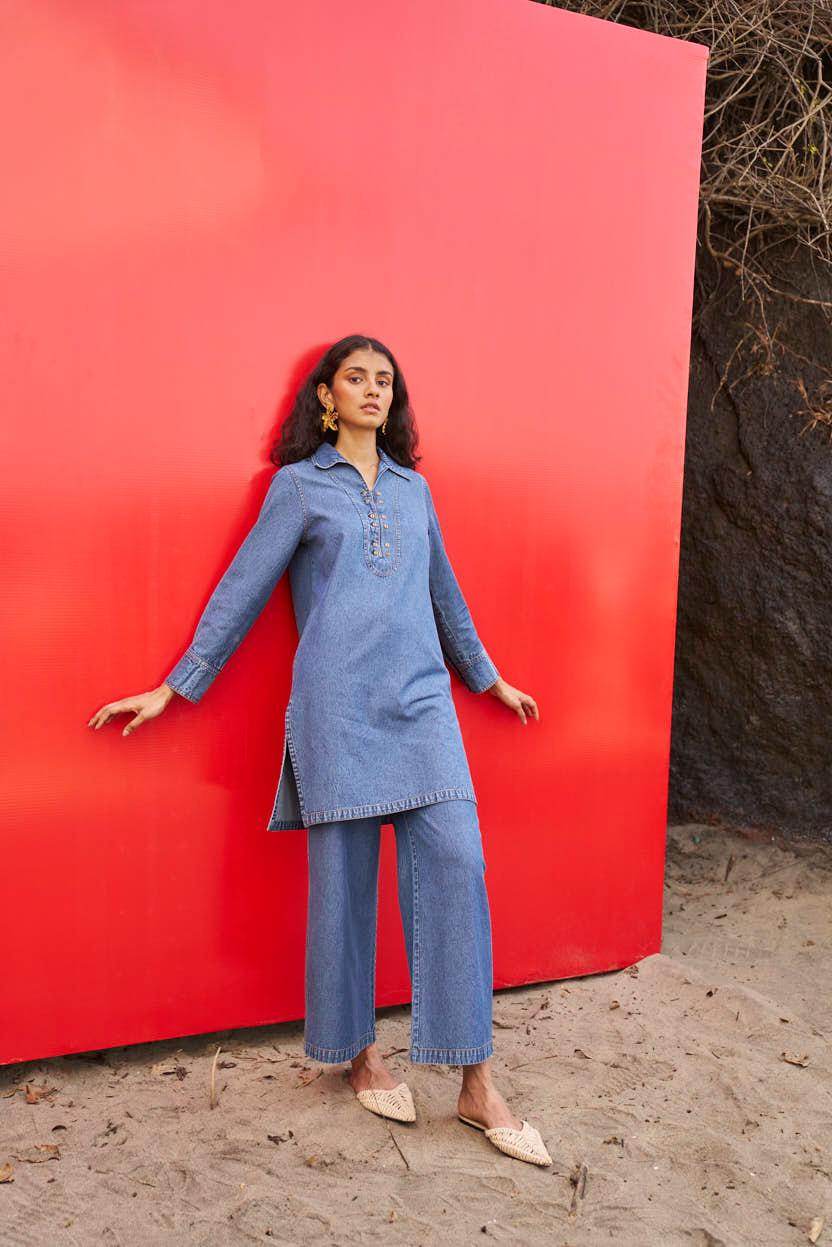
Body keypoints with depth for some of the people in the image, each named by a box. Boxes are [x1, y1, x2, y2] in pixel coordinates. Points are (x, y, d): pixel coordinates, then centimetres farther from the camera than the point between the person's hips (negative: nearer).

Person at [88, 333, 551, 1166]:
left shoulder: (414, 489, 18)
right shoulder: (299, 486, 7)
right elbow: (241, 591, 6)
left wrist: (489, 678, 32)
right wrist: (174, 688, 5)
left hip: (422, 701, 3)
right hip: (337, 706, -3)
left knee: (456, 865, -6)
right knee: (343, 876, 3)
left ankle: (476, 1088, 4)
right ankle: (360, 1055, 24)